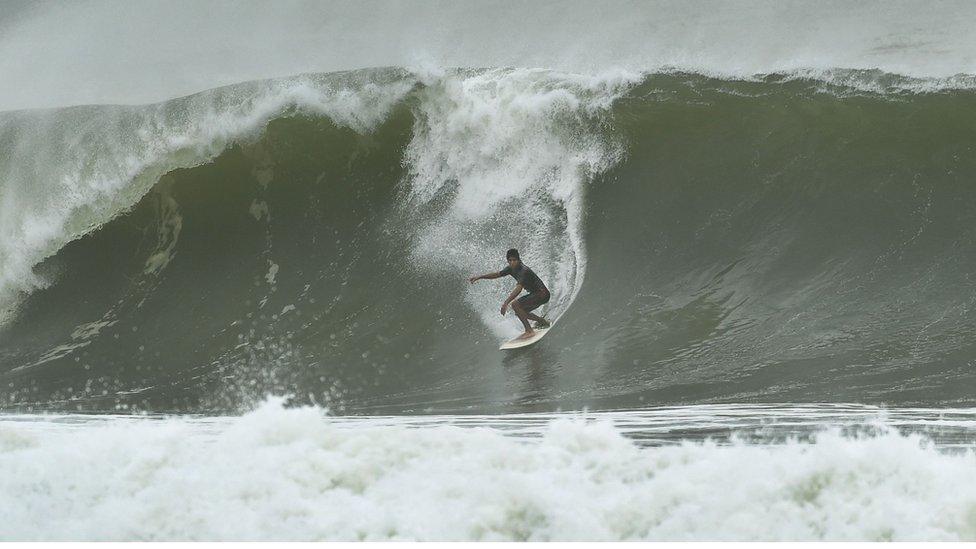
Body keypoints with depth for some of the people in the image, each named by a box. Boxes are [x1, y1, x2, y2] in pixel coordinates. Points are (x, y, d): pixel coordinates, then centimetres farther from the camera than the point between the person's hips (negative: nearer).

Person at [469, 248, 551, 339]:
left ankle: (529, 331, -19)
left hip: (542, 294, -10)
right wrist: (479, 277, 10)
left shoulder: (524, 270, -25)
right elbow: (497, 274, 15)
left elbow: (518, 289, -35)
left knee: (515, 304, -21)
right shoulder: (512, 268, 3)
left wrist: (506, 303, -42)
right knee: (519, 312, 17)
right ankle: (543, 322, 31)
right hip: (535, 294, 10)